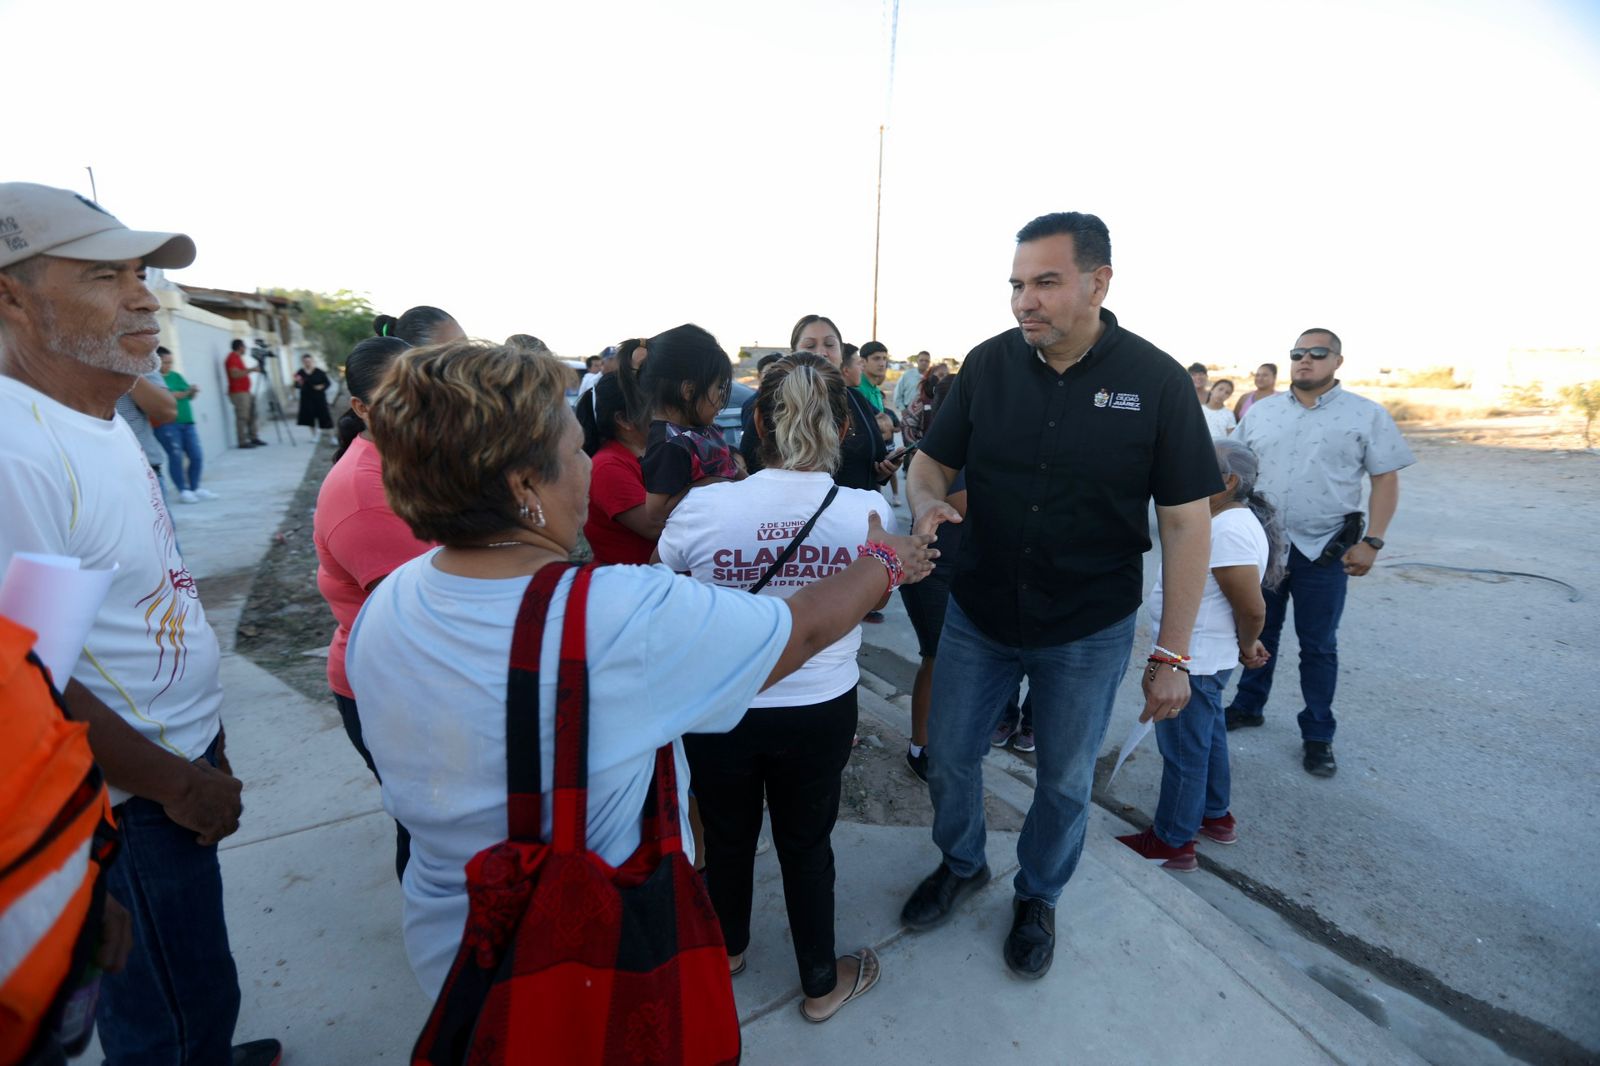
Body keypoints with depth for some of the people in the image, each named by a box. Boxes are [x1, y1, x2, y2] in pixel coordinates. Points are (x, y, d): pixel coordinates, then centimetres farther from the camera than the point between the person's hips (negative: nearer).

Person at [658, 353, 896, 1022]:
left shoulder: (703, 508, -20)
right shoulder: (868, 512, -17)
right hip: (822, 710, 0)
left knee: (728, 834, 25)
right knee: (807, 842, 22)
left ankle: (728, 947, 54)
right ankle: (821, 982, 45)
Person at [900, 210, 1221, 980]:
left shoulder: (1156, 381, -13)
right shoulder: (989, 363, -7)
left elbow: (1185, 521, -9)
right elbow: (931, 459, 2)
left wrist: (1173, 654, -10)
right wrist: (927, 502, -23)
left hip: (1087, 634, -2)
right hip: (977, 616, 2)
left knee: (1064, 782, 17)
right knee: (949, 757, 16)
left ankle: (1037, 896, 46)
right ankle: (961, 866, 47)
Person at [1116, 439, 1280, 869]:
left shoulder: (1228, 531, -26)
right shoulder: (1231, 519, 7)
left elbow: (1253, 609, -25)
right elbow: (1246, 604, 15)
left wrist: (1247, 646, -7)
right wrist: (1244, 644, 14)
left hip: (1192, 663, -11)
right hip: (1203, 660, 11)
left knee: (1184, 752, 4)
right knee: (1208, 736, 25)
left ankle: (1172, 843, 19)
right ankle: (1216, 816, 43)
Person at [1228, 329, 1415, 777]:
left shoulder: (1368, 415, -1)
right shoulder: (1261, 411, 6)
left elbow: (1385, 479, -3)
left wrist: (1372, 542, -11)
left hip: (1324, 551, -2)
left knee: (1318, 646, 7)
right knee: (1258, 633, 14)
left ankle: (1317, 735, 20)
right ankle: (1248, 706, 31)